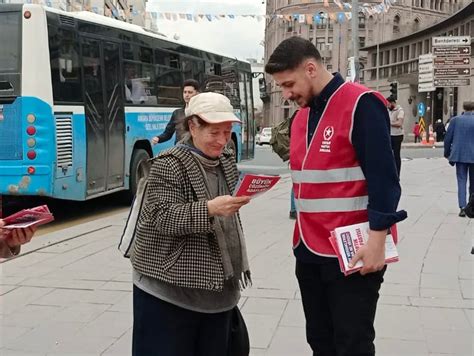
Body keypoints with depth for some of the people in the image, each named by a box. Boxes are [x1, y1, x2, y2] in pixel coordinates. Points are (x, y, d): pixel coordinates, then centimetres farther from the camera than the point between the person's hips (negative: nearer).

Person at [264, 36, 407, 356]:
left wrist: (377, 240, -19)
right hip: (309, 251, 8)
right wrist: (301, 236, 14)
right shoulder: (302, 116, 13)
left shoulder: (361, 104, -12)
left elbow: (383, 178, -16)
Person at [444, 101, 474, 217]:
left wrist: (447, 153, 13)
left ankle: (462, 207, -11)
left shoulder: (455, 120, -1)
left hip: (459, 156, 0)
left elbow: (448, 138, 1)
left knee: (461, 181, 2)